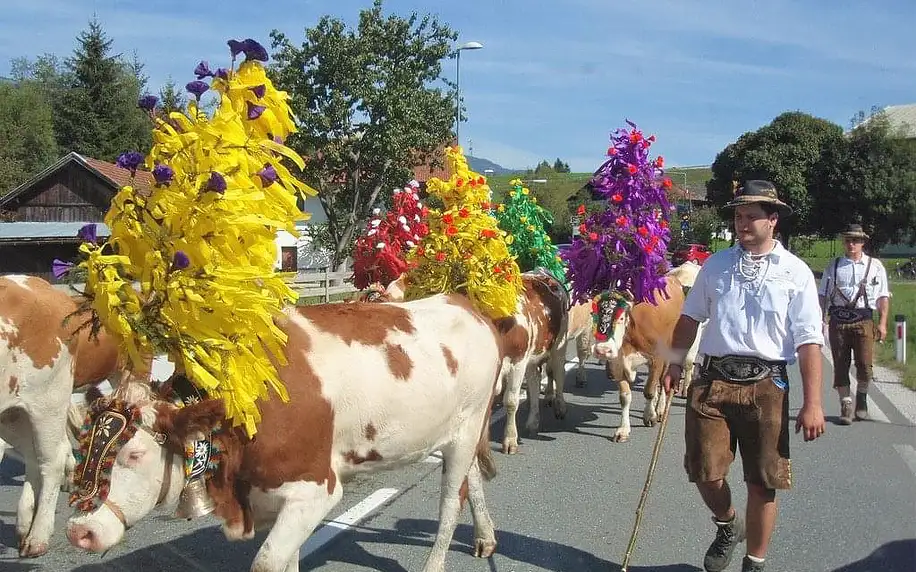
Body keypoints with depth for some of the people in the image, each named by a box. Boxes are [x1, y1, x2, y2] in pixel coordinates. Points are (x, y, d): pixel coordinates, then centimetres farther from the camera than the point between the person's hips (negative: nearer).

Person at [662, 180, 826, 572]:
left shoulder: (795, 272, 0)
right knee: (705, 471, 4)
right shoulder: (715, 265, 11)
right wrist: (675, 363, 9)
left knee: (763, 481, 5)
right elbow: (690, 317, 18)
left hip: (766, 385, -2)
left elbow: (809, 342, -4)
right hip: (713, 381, 2)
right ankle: (727, 525, 36)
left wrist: (812, 404, -9)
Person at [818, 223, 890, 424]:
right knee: (840, 365, 2)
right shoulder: (833, 266, 11)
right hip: (838, 320, 1)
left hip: (864, 321, -1)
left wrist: (882, 323, -2)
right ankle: (846, 405, 12)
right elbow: (823, 296, 12)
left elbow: (883, 297, 6)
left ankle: (862, 398, 20)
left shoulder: (875, 266, 7)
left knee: (865, 364, -7)